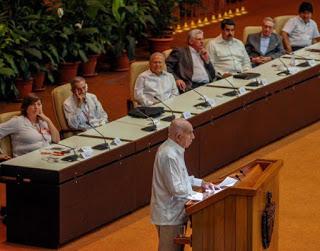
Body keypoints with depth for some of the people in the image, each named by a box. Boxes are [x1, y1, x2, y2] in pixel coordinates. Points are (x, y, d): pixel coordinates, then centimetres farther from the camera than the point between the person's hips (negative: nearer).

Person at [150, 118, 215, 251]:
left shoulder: (174, 150, 7)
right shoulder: (169, 156, -26)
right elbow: (175, 188, -26)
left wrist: (201, 183, 12)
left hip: (174, 211, 10)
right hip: (169, 215, -10)